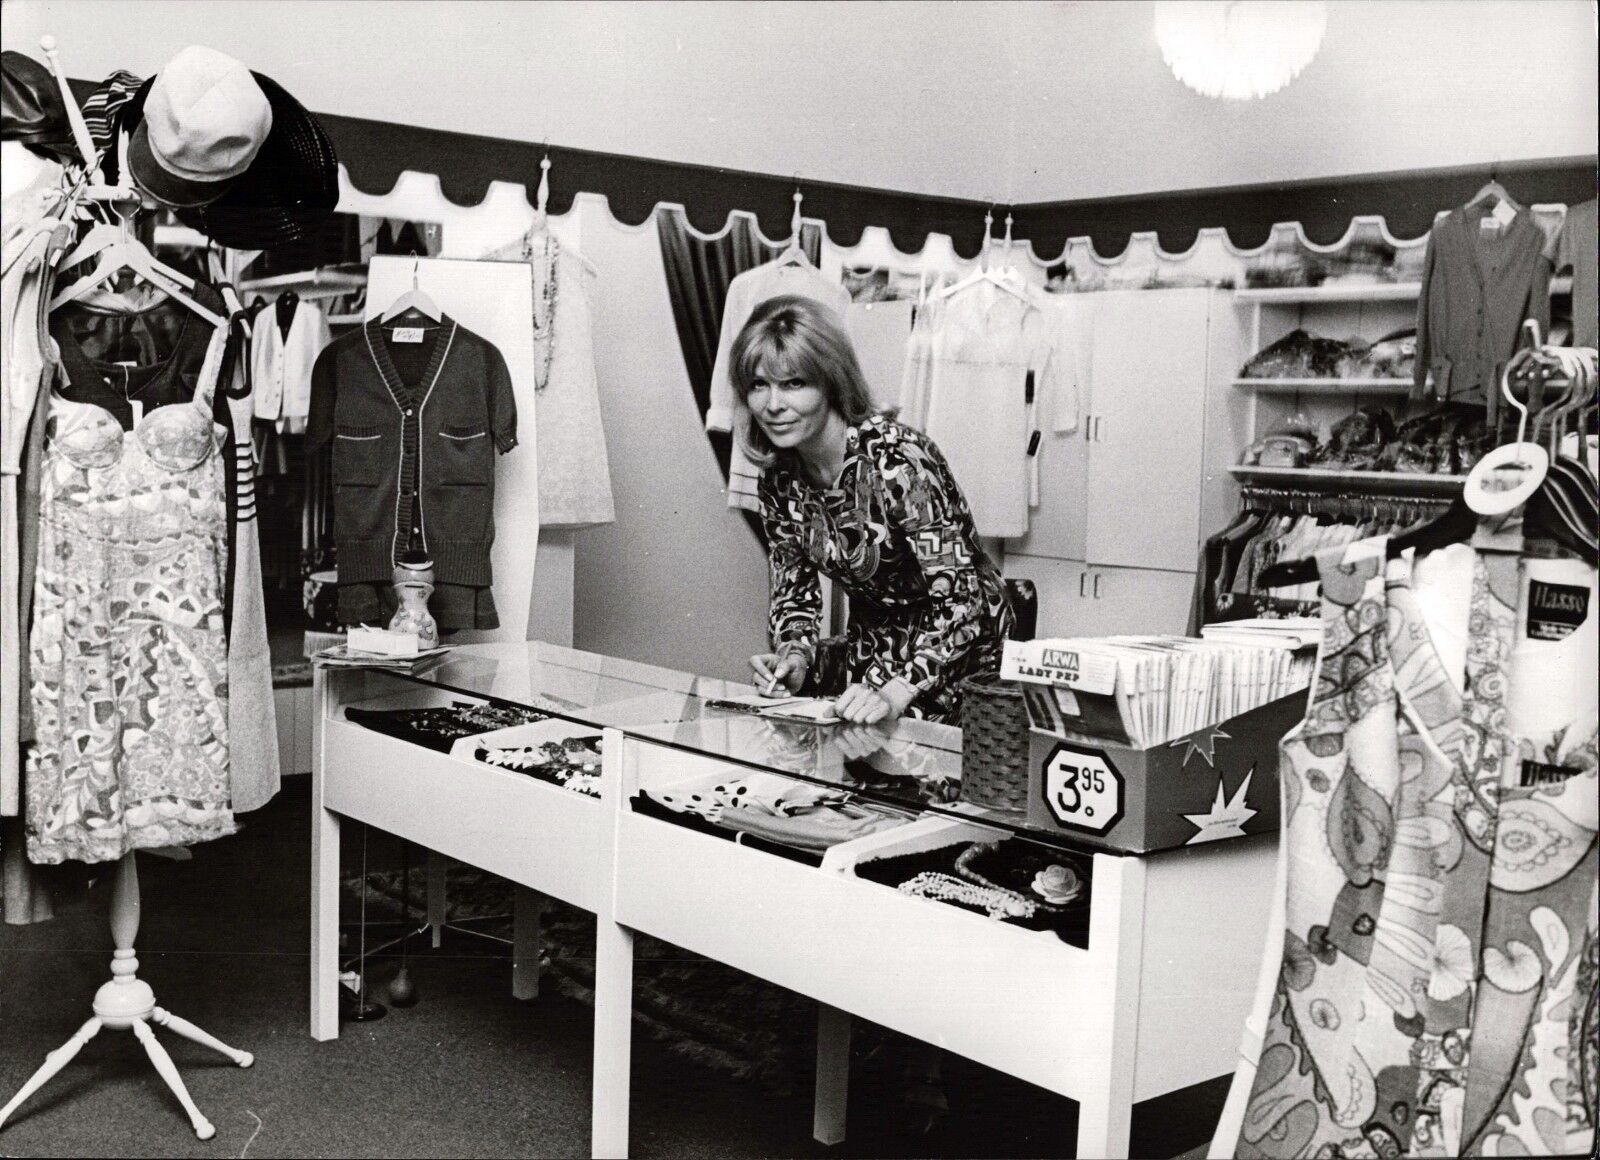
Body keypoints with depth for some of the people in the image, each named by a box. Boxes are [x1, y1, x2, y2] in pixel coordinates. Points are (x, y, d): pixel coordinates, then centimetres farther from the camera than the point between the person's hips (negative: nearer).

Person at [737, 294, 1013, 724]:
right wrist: (794, 658, -15)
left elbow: (961, 600, -28)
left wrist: (896, 695, -38)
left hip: (957, 652, -5)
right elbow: (794, 589, 5)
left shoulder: (895, 460, -25)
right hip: (869, 652, 6)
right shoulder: (780, 473, -5)